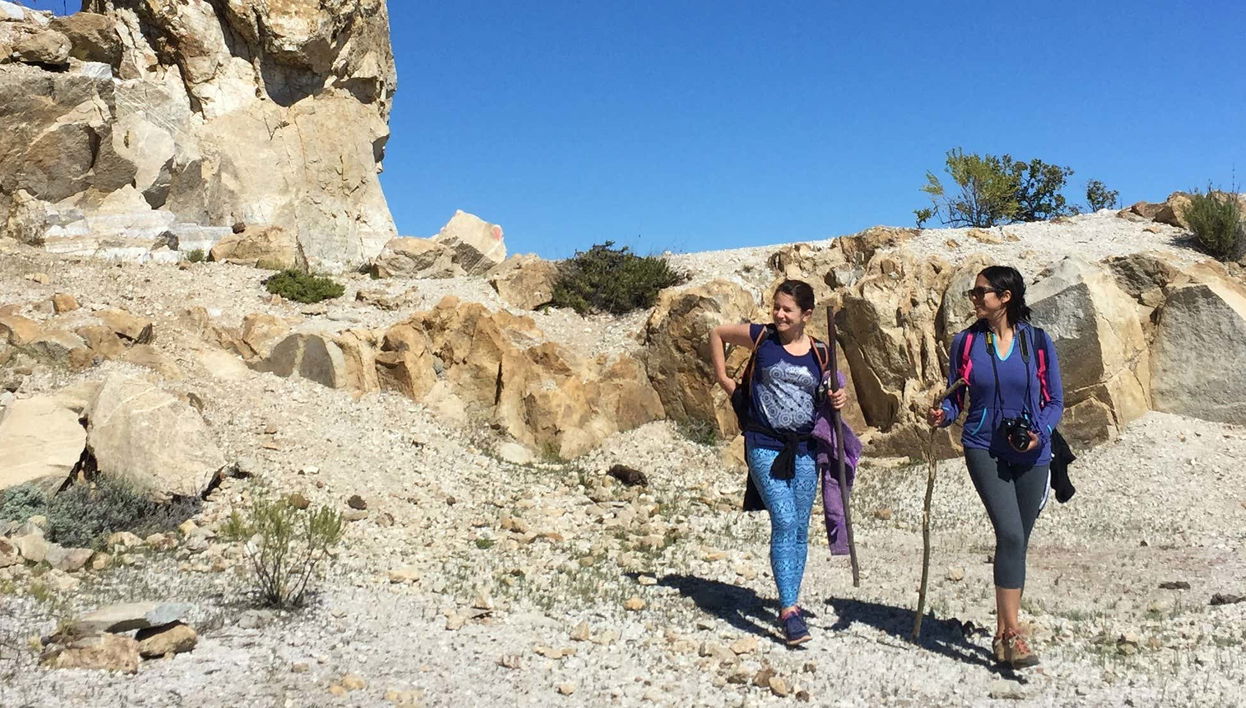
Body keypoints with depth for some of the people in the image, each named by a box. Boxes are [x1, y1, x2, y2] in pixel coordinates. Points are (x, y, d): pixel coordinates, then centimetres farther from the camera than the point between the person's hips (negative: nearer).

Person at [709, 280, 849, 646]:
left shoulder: (819, 352, 3)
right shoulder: (762, 337, -3)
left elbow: (829, 394, 15)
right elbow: (717, 333, 11)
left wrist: (839, 400, -8)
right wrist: (723, 379, 7)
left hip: (804, 449, 3)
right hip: (765, 445, -3)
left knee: (799, 529, 8)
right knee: (784, 522, -15)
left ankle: (790, 604, 21)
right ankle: (788, 610, -13)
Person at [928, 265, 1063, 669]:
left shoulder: (1037, 341, 0)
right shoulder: (966, 342, 2)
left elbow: (1054, 401, 4)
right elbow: (955, 397, 6)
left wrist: (1040, 432, -14)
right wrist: (943, 414, -16)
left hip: (1031, 455, 2)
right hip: (985, 450, -2)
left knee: (1017, 542, 9)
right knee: (1010, 534, -17)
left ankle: (1002, 633, 22)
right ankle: (1012, 634, -13)